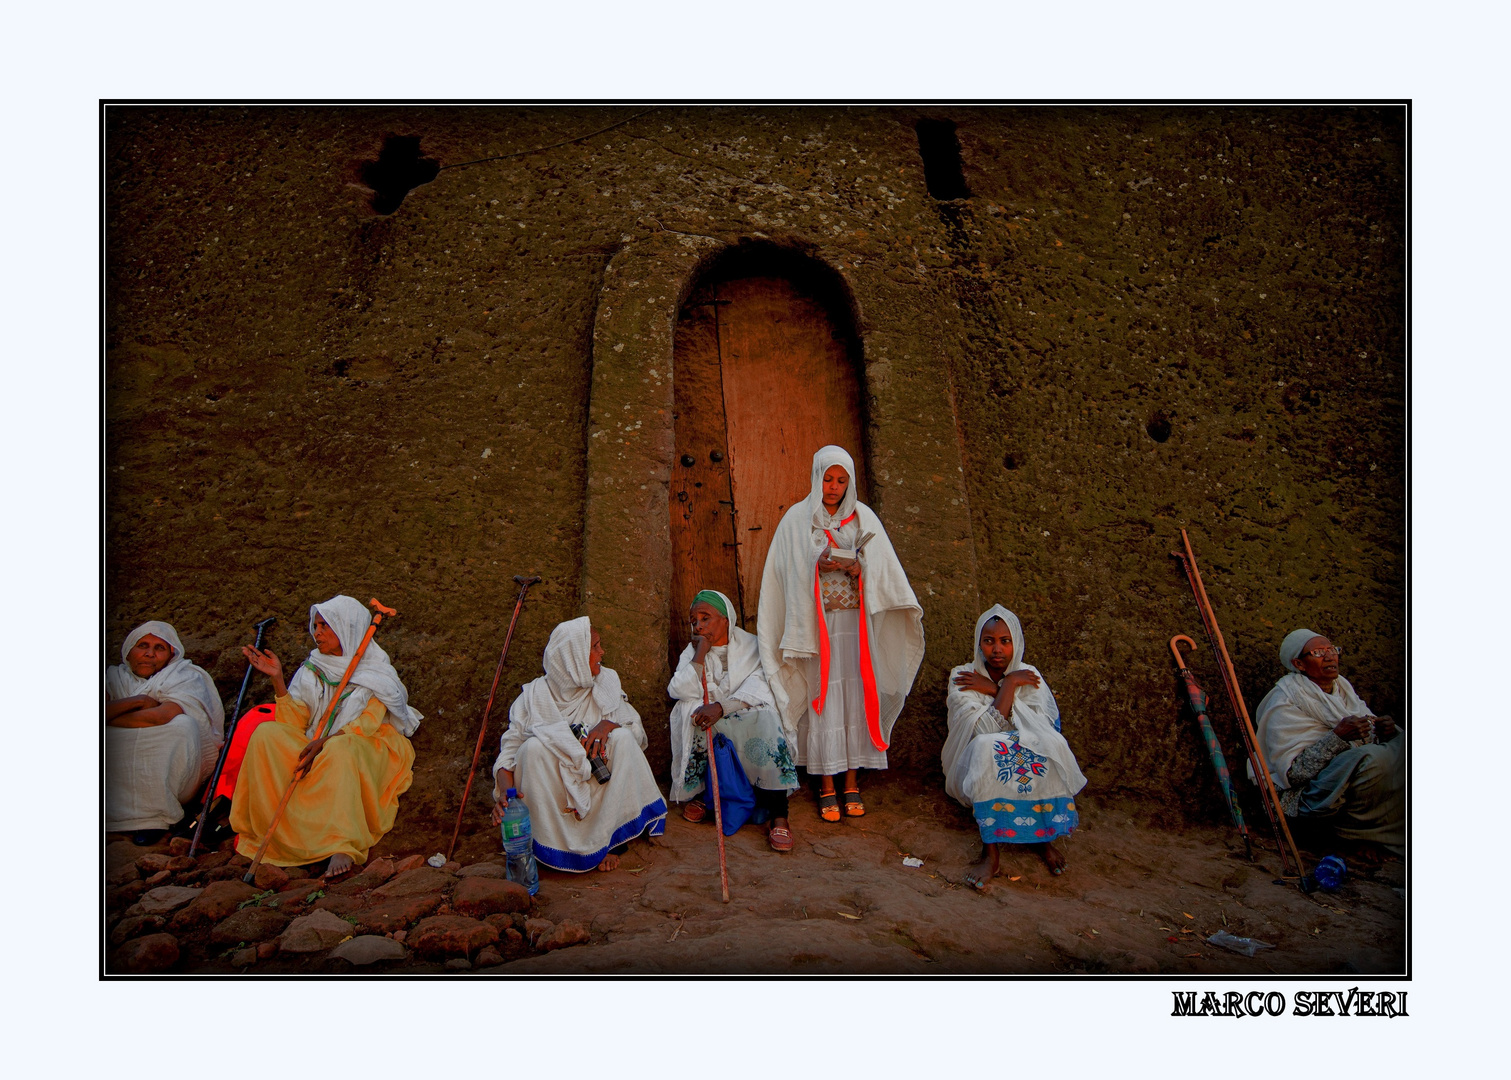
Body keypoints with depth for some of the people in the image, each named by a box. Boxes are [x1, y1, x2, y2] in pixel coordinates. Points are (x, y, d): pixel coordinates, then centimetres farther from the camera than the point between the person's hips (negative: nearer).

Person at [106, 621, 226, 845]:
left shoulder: (188, 677, 3)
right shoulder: (115, 677, 15)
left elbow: (162, 716, -17)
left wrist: (109, 717, -6)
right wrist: (137, 701, -13)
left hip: (166, 773, -2)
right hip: (119, 774, 3)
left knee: (182, 725, -31)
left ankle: (154, 816, -23)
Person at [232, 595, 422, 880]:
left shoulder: (375, 668, 3)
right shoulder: (312, 670, 15)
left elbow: (368, 723, -11)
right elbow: (293, 723, 3)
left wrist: (323, 742, -25)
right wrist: (278, 679, -4)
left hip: (364, 748, -4)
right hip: (317, 749, 5)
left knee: (340, 750, -38)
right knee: (266, 734, -19)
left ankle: (343, 849, -49)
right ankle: (265, 828, -25)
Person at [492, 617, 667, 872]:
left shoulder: (607, 682, 2)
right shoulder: (535, 695, -6)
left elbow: (638, 733, -1)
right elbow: (510, 748, -11)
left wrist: (610, 724, -24)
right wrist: (505, 788, -31)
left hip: (601, 788, 2)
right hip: (551, 790, -2)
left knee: (623, 738, -24)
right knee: (533, 747, -28)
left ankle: (612, 840, -17)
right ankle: (549, 842, -17)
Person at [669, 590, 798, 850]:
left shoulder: (752, 646, 3)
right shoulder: (691, 653, 10)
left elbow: (757, 687, -13)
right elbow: (681, 691, -9)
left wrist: (721, 707, -26)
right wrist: (701, 653, -10)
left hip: (746, 718, -2)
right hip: (706, 720, 2)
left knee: (766, 719, -33)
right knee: (688, 711, -29)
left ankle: (779, 818, -32)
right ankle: (693, 794, -12)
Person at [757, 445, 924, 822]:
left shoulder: (863, 517, 8)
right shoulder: (797, 518, 4)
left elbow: (884, 570, 2)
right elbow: (790, 573, 0)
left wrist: (860, 568, -18)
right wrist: (818, 565, -18)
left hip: (857, 621, 2)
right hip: (817, 624, -2)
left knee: (856, 696, 2)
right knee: (823, 696, -2)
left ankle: (851, 783, 13)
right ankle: (827, 787, 8)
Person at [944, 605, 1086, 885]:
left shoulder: (1028, 675, 1)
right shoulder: (962, 677, -7)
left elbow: (1043, 730, -16)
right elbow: (987, 730, -21)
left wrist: (993, 690, -18)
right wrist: (1009, 684, -19)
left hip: (1030, 770, 2)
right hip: (975, 772, -2)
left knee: (1053, 743, -28)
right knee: (986, 746, -35)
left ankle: (1044, 834, -11)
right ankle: (991, 853, -33)